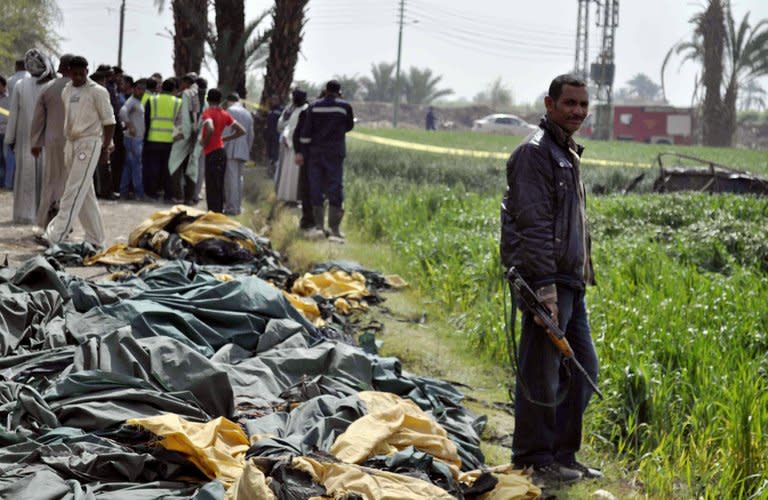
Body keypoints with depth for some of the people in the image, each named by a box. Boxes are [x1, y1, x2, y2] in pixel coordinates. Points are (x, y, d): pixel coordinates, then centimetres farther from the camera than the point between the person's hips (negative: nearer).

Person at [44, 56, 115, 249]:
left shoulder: (97, 92, -5)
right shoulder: (66, 91, 14)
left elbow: (109, 121, -5)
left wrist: (106, 146, -11)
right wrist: (67, 144, 16)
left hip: (88, 143, -8)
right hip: (71, 144, 8)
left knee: (74, 192, -14)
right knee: (86, 195, 10)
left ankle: (56, 236, -22)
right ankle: (95, 239, 14)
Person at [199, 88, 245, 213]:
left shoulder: (208, 112, -11)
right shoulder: (225, 114, 10)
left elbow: (210, 129, -31)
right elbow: (241, 131, 10)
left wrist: (204, 142, -14)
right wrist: (225, 139, 13)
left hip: (211, 153, -7)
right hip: (222, 152, 7)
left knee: (211, 187, -5)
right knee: (219, 186, 13)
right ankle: (219, 213, 17)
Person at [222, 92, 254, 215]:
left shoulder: (230, 111, -6)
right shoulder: (248, 114, 15)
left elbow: (226, 132, -12)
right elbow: (251, 135, 18)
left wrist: (221, 149, -10)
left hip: (231, 151, -7)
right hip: (243, 152, 7)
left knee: (231, 178, -7)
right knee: (239, 178, 13)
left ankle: (232, 207, -9)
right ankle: (238, 206, 15)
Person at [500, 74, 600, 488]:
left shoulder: (567, 153, 19)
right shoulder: (535, 152, -12)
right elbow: (534, 226, -19)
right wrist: (546, 289, -23)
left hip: (571, 282, 10)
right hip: (547, 281, -10)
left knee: (583, 368, 13)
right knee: (541, 374, -4)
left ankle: (563, 455, 22)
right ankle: (535, 460, 4)